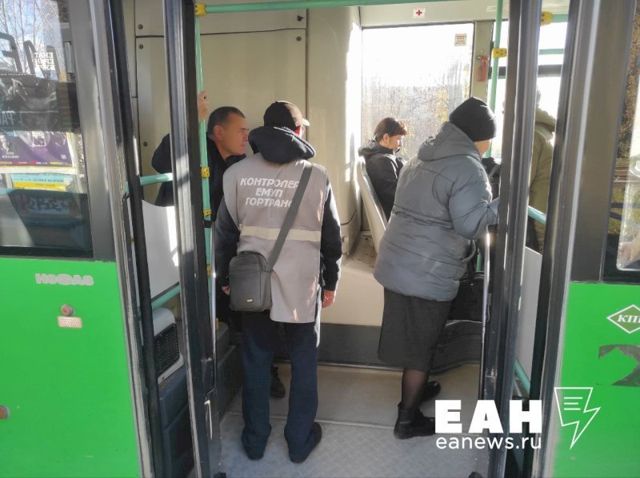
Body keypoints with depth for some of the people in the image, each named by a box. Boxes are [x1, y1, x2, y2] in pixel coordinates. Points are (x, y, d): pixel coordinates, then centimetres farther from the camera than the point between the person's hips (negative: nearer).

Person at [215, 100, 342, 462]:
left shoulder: (237, 173, -1)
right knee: (304, 363, 15)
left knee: (256, 362, 16)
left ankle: (255, 440, 32)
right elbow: (331, 236, -1)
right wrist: (331, 282, 10)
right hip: (302, 285, -2)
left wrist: (225, 277, 16)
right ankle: (300, 440, 29)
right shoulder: (317, 175, -5)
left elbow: (225, 232, 4)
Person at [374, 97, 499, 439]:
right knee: (421, 347, 7)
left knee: (412, 340, 23)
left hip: (397, 263, 8)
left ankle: (414, 390, 43)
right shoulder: (467, 167, -14)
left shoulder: (423, 158, 15)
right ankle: (407, 419, 21)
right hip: (428, 275, -8)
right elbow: (471, 224, -20)